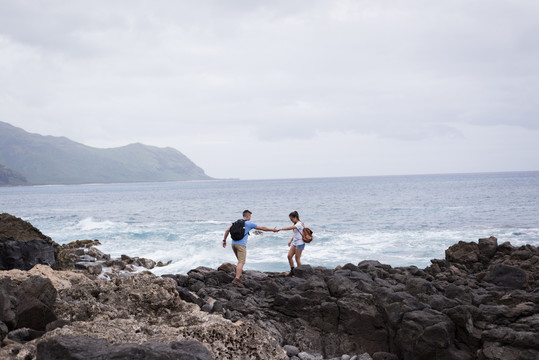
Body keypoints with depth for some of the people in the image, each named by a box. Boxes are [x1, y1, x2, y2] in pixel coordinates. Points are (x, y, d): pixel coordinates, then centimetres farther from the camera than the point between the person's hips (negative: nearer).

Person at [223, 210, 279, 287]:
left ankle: (239, 276, 17)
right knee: (241, 262, -12)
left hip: (234, 243, 7)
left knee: (240, 261, 21)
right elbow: (262, 228, 10)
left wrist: (224, 240, 17)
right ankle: (236, 279, -25)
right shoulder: (250, 223, 3)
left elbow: (227, 230, 11)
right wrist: (273, 230, 21)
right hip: (241, 244, -7)